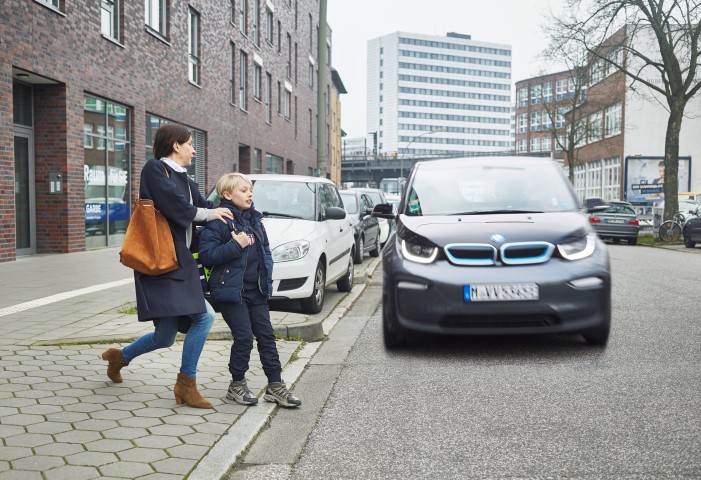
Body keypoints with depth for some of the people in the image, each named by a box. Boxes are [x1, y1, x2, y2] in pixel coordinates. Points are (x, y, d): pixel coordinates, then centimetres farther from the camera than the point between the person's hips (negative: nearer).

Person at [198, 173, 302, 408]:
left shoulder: (255, 220, 12)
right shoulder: (218, 221, -10)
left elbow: (265, 250, 20)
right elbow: (206, 255, -17)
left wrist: (267, 275, 5)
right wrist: (235, 245, -23)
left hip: (256, 290, 7)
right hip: (231, 290, -6)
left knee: (266, 336, 7)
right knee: (244, 338, -7)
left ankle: (275, 385, 14)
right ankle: (237, 385, 12)